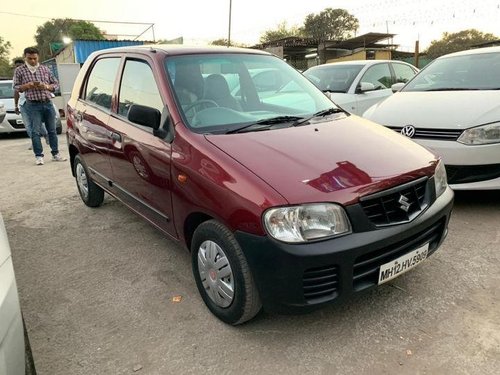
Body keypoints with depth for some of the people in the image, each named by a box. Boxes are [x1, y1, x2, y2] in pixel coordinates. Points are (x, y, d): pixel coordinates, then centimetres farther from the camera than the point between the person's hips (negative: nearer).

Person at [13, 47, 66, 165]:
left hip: (48, 103, 3)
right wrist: (27, 86, -13)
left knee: (52, 130, 6)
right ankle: (38, 156, -1)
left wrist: (46, 86, -6)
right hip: (33, 105, -2)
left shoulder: (45, 69, 12)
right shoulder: (19, 70, 6)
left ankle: (55, 154, 14)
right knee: (36, 131, -6)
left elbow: (56, 83, 14)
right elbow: (16, 87, 6)